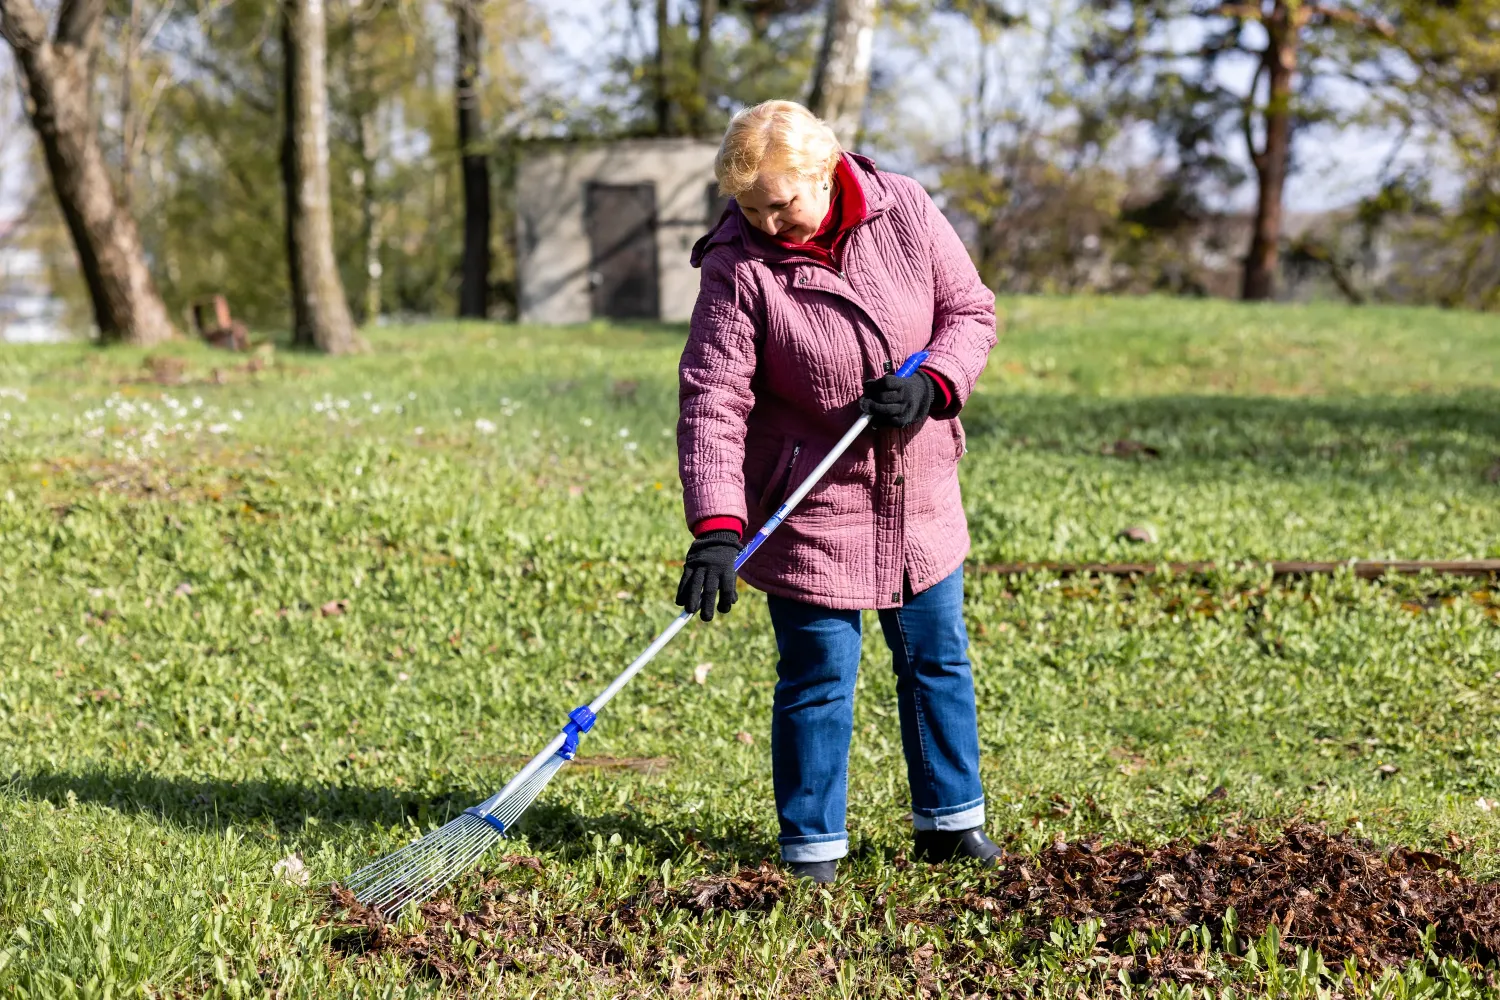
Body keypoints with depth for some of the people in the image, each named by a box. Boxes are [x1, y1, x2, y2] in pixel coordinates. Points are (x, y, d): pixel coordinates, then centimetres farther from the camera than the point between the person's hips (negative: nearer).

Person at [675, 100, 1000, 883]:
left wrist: (932, 385, -19)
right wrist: (715, 529, -30)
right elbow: (712, 403, -20)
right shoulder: (738, 268, -16)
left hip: (920, 495, 4)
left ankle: (951, 819, 30)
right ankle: (812, 846, 15)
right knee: (819, 677, 0)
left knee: (937, 657, 14)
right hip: (811, 509, -4)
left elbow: (970, 311, 2)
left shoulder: (905, 210, -8)